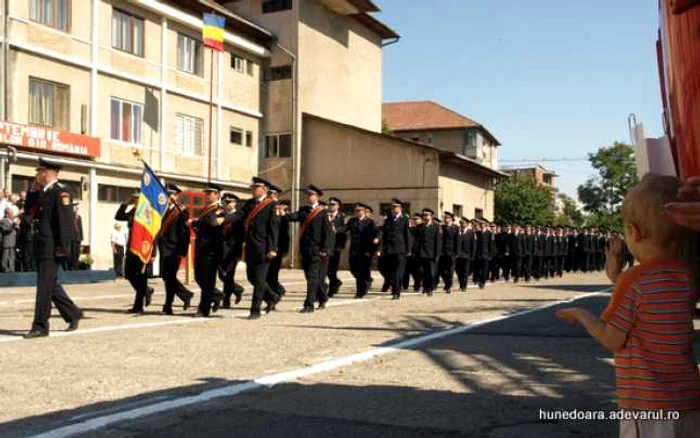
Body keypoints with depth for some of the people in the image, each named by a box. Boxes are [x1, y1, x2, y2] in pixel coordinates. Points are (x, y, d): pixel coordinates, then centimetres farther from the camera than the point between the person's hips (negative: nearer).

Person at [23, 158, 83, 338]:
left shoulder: (61, 191, -12)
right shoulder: (42, 193, 15)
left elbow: (66, 220, -18)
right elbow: (28, 209, 21)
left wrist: (63, 247, -22)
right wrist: (33, 190, 10)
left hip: (52, 248, -9)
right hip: (41, 247, 9)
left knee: (44, 286, -6)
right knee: (50, 285, 15)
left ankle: (40, 326, 0)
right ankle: (73, 313, 26)